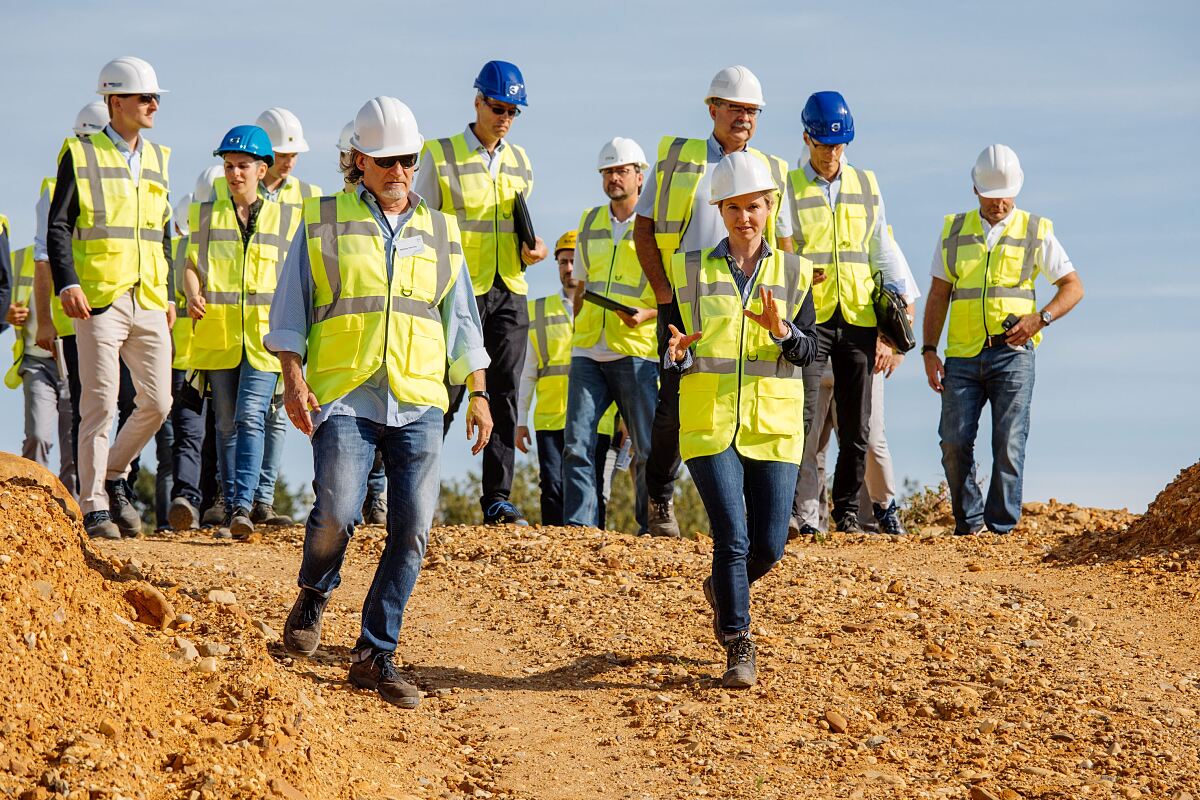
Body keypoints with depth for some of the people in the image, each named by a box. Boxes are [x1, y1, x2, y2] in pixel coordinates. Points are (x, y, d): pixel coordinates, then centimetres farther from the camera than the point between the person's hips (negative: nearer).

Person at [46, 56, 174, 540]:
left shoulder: (156, 159, 16)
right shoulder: (80, 155, -1)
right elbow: (58, 226, -5)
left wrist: (167, 294, 17)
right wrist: (67, 283, -19)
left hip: (149, 303, 5)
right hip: (99, 301, -5)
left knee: (157, 403, 2)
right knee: (100, 405, -5)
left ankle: (114, 476, 24)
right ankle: (94, 508, 2)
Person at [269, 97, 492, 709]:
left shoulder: (440, 233, 16)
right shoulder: (323, 222, 8)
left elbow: (461, 321, 19)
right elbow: (290, 307, 7)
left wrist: (478, 393, 11)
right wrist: (293, 377, -5)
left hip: (418, 403, 3)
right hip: (344, 395, -3)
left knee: (412, 529, -6)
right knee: (337, 512, -18)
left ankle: (376, 654, 3)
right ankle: (313, 598, 14)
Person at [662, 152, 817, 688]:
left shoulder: (792, 271, 8)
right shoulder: (691, 269, 6)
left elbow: (808, 351, 0)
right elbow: (670, 354, 6)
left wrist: (781, 330, -20)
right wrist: (677, 353, -17)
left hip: (773, 425, 2)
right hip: (710, 422, -2)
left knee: (769, 546, 3)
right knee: (732, 538, -12)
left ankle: (723, 590, 35)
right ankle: (738, 648, -2)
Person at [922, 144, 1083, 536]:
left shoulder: (1035, 232, 6)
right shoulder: (954, 231, 12)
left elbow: (1073, 286, 7)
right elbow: (938, 295, 14)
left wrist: (1040, 318, -10)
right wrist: (929, 350, 5)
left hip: (1012, 353, -2)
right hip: (962, 356, 2)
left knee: (1008, 444, -7)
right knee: (954, 442, -5)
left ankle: (1001, 529, 0)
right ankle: (968, 523, 10)